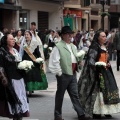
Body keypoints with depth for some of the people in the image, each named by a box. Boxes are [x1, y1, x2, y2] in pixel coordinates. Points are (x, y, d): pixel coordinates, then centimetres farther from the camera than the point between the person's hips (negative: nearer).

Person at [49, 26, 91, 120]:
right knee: (60, 95, 5)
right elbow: (55, 61, -12)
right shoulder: (58, 47, -9)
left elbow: (76, 59, 23)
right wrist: (59, 73, -12)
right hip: (63, 75, -6)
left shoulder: (73, 47, 14)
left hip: (72, 74, 6)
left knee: (75, 94, 6)